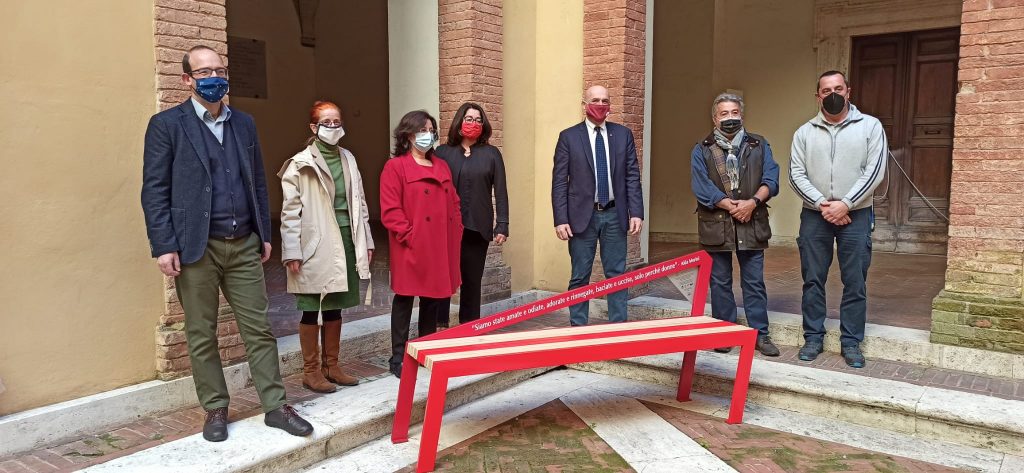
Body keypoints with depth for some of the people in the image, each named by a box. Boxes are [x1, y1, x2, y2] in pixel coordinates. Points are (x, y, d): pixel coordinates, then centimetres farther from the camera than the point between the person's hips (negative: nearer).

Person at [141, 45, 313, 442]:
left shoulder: (244, 124, 12)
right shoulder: (166, 124, -2)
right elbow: (154, 190, -5)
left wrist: (265, 234, 10)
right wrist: (163, 246, -11)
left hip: (244, 246, 4)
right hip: (195, 247, -3)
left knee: (258, 329, 6)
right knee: (201, 335, 7)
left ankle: (275, 405, 14)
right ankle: (215, 409, 21)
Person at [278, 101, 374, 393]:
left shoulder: (348, 159, 11)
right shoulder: (301, 164, -6)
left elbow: (359, 202, 14)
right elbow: (290, 212, -9)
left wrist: (366, 240, 11)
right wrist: (292, 252, -14)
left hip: (345, 240, 6)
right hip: (316, 244, -5)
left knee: (334, 307, 13)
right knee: (313, 309, 4)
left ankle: (331, 366, 25)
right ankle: (311, 371, 15)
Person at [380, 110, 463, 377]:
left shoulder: (441, 166, 17)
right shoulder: (395, 167, -3)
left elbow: (453, 204, 16)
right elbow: (390, 211, -10)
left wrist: (455, 234, 5)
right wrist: (409, 235, -16)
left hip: (440, 248, 6)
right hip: (411, 250, -6)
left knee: (434, 299, 13)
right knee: (404, 300, 1)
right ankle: (399, 358, 9)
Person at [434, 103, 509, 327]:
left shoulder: (491, 154, 7)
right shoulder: (443, 153, 5)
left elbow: (500, 191, 4)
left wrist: (502, 225, -2)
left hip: (478, 227, 1)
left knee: (473, 280, 8)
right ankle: (440, 326, 10)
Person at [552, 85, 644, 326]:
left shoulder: (624, 134, 7)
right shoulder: (568, 136, 0)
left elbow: (633, 177, 6)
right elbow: (559, 182, -3)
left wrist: (636, 213, -3)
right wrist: (561, 219, -9)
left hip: (615, 215, 2)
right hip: (582, 215, -2)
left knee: (617, 275, 7)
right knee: (580, 277, 5)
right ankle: (578, 326, 15)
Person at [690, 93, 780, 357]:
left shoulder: (759, 146, 10)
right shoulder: (702, 151, 4)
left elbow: (771, 179, 0)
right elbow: (701, 187, -8)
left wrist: (752, 202, -17)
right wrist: (732, 206, -15)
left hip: (752, 225, 1)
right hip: (716, 226, -1)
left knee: (754, 282, 5)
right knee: (720, 283, 6)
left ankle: (760, 334, 13)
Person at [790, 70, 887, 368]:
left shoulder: (870, 126, 1)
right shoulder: (804, 132, 6)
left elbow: (874, 171, -7)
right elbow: (796, 175, 0)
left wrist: (844, 204, -15)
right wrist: (822, 205, -13)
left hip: (855, 215, -1)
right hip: (814, 215, 2)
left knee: (855, 283, 2)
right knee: (813, 280, 6)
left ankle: (851, 343, 13)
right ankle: (813, 338, 17)